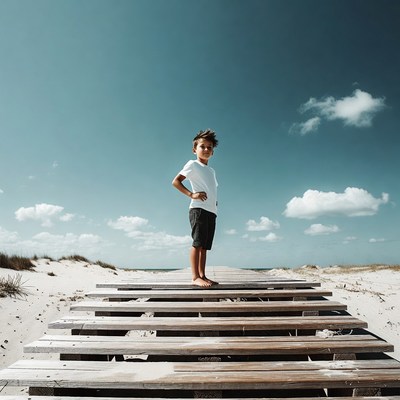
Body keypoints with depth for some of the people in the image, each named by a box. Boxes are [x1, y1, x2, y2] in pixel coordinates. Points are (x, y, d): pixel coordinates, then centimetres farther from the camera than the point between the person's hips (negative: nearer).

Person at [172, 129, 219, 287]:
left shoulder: (211, 170, 25)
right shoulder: (193, 164, 3)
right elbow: (175, 181, -4)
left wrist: (215, 201, 9)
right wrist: (191, 194, -14)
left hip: (211, 211, 7)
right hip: (198, 208, -7)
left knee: (205, 245, 6)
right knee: (198, 243, -11)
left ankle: (202, 275, 9)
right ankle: (195, 277, -9)